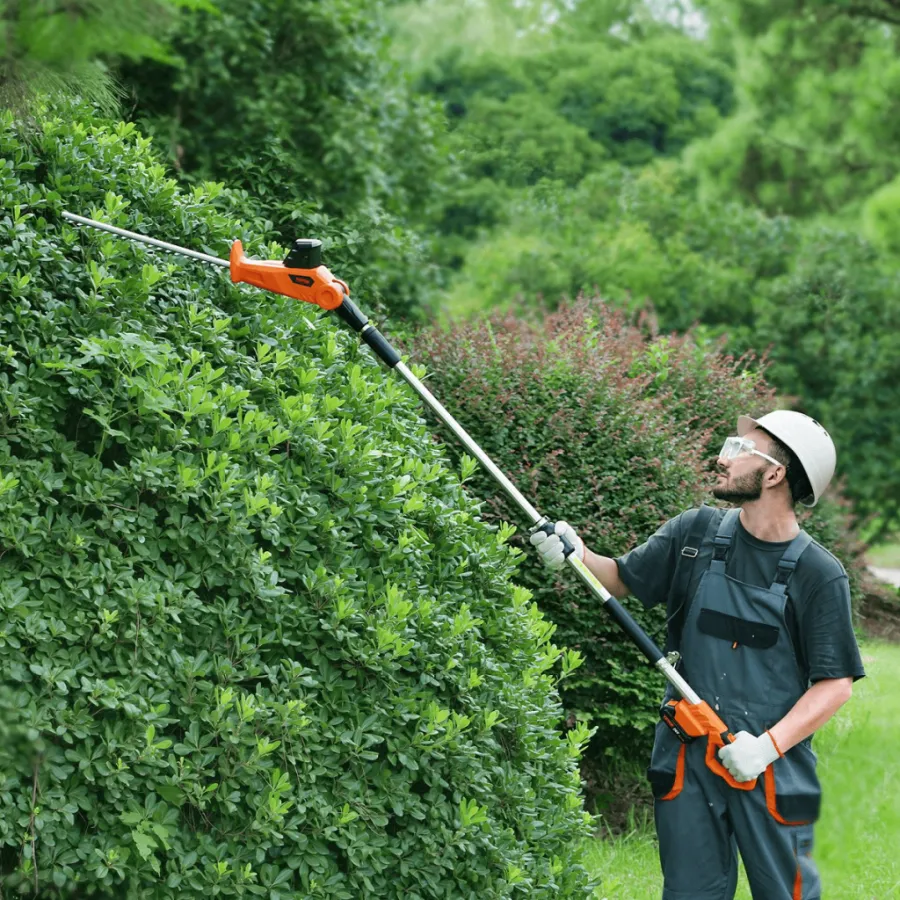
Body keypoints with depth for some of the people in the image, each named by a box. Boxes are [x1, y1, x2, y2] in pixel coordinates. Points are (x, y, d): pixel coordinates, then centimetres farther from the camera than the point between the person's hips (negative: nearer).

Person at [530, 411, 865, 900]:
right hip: (688, 757, 3)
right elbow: (623, 579, 14)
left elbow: (836, 683, -8)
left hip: (772, 766, -3)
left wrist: (769, 745, -18)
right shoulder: (695, 533, 2)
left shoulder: (819, 574, -8)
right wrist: (578, 555, -7)